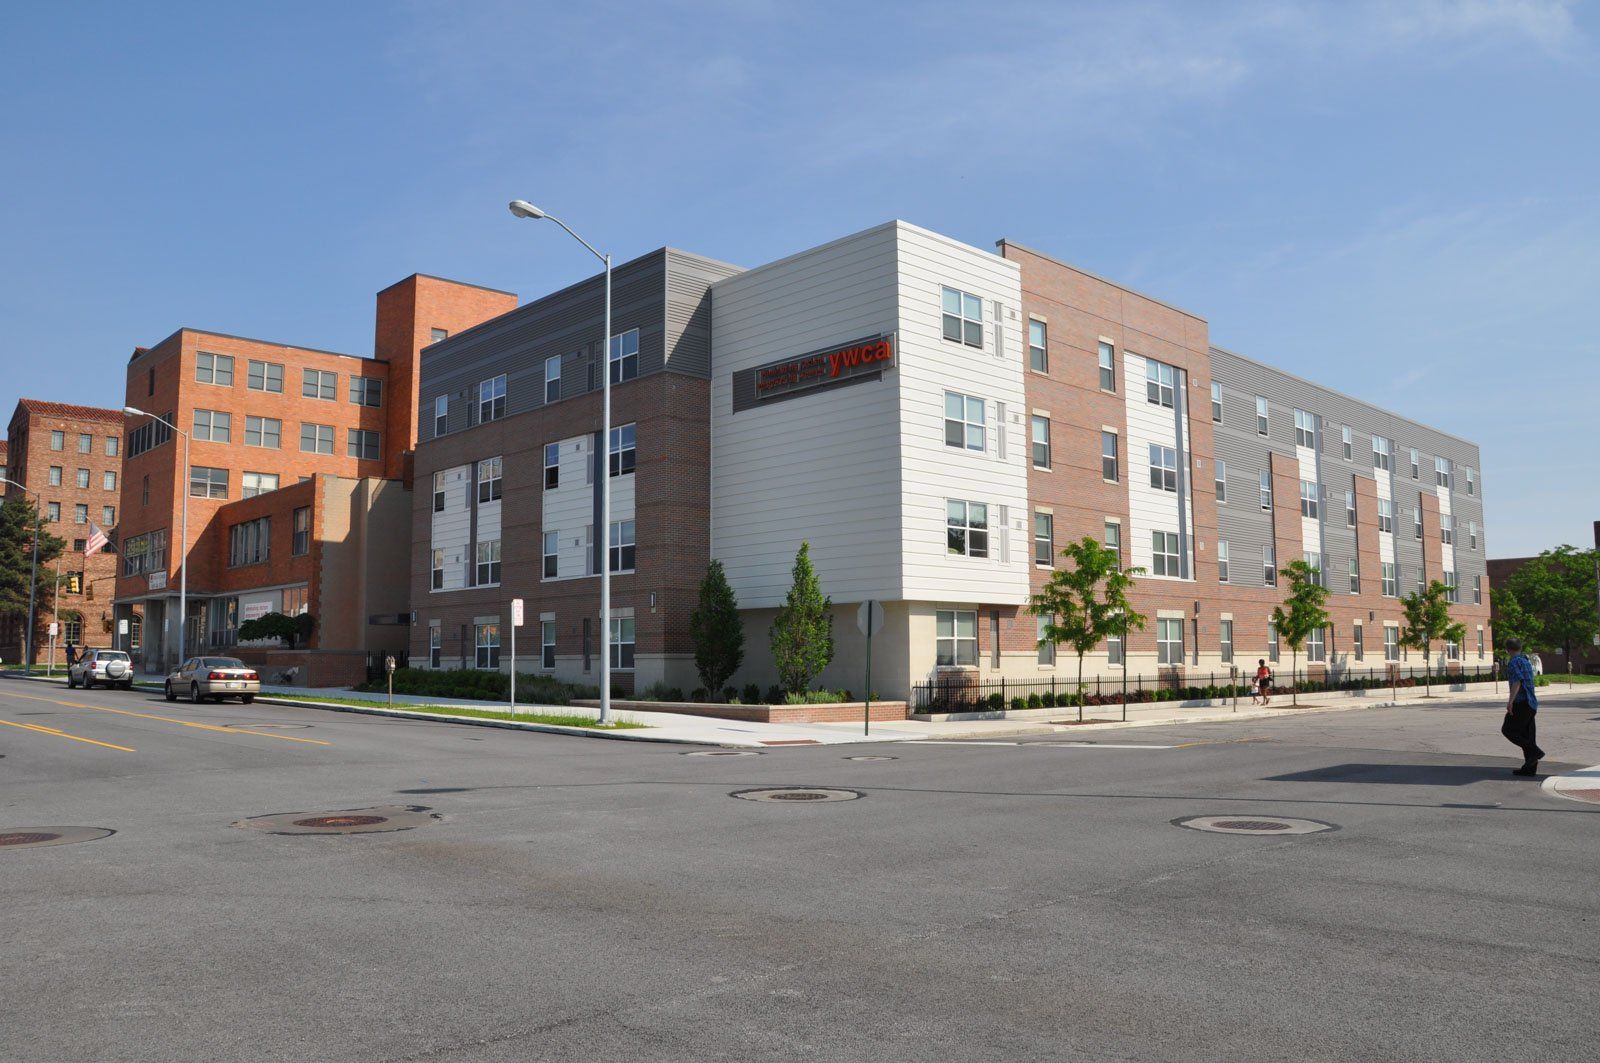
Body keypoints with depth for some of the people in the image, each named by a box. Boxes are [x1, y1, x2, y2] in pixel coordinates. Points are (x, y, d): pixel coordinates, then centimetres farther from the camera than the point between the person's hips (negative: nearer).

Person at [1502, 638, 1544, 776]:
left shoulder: (1515, 662, -10)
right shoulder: (1527, 661, 18)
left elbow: (1517, 681, -22)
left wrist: (1510, 701, -26)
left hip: (1521, 703, -9)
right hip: (1531, 703, 9)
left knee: (1508, 729, -4)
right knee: (1527, 734, 8)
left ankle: (1534, 751, -12)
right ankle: (1530, 768, 8)